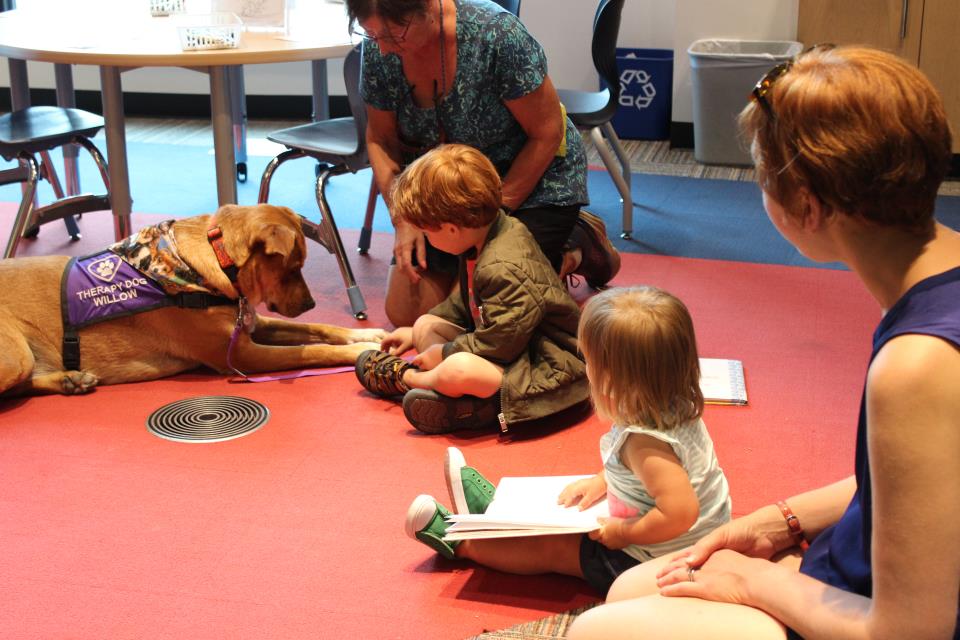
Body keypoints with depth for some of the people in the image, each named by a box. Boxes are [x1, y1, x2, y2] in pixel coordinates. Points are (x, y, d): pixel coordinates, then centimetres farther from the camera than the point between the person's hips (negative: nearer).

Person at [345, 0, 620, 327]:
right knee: (405, 312, -1)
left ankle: (577, 251, 9)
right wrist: (402, 218, -15)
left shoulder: (495, 33, -29)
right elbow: (382, 140, -1)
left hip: (535, 181, -5)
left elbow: (547, 134, -20)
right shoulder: (378, 47, -14)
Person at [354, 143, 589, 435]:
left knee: (458, 370, -37)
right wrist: (415, 333, 26)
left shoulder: (505, 270, -30)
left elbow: (498, 345, -28)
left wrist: (445, 352, -12)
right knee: (426, 325, 14)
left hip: (550, 370, -11)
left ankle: (402, 377, -3)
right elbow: (463, 302, 21)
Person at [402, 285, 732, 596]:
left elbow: (680, 513, -42)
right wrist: (602, 480, 7)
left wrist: (621, 533, -28)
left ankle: (460, 542, 21)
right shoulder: (678, 408, -5)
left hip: (646, 564, -9)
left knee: (550, 548, 5)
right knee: (570, 511, 22)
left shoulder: (644, 443, -34)